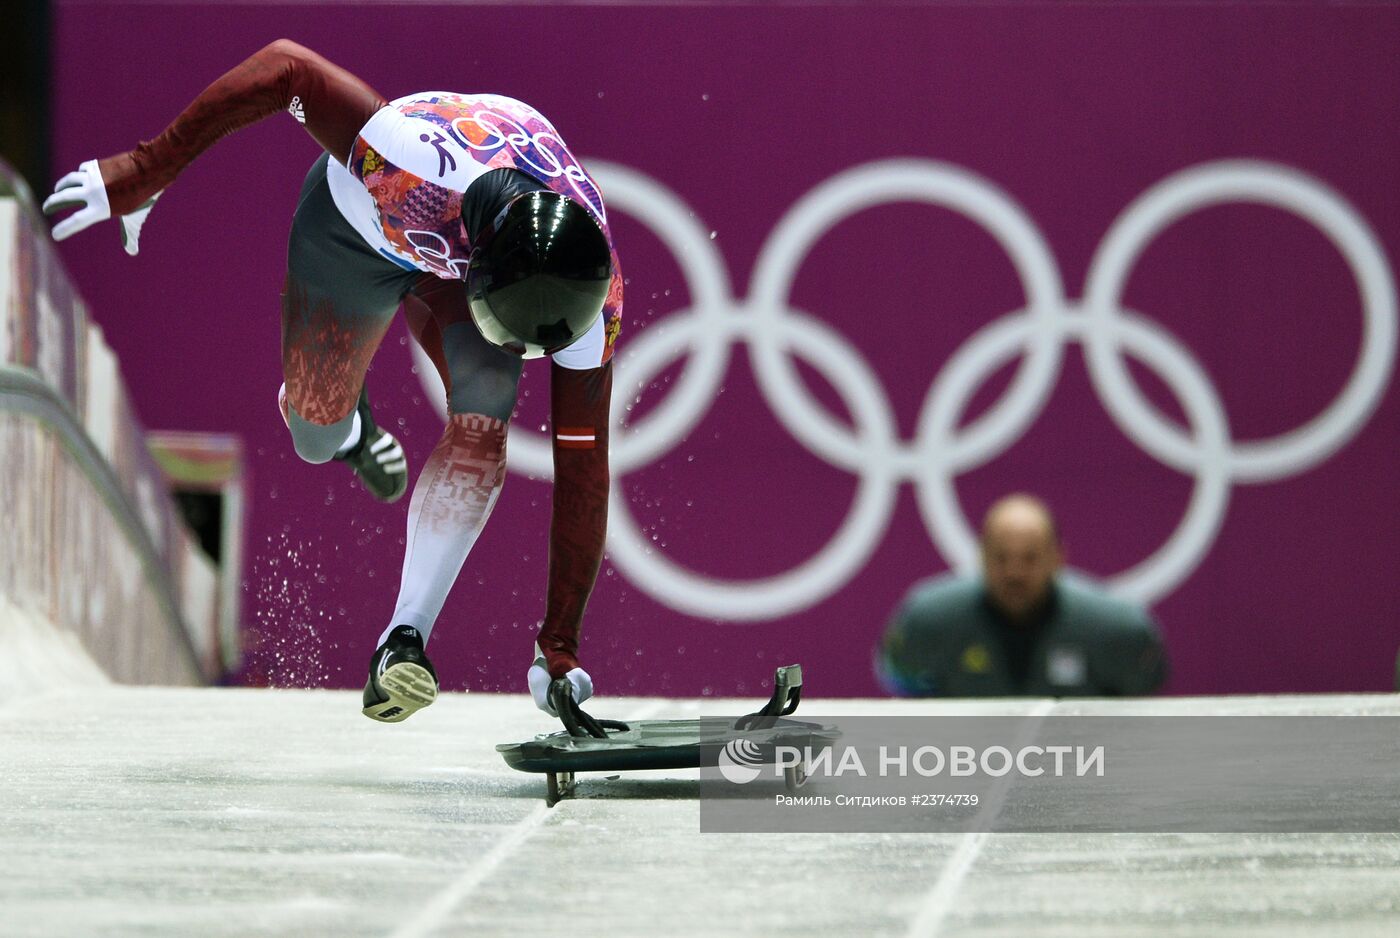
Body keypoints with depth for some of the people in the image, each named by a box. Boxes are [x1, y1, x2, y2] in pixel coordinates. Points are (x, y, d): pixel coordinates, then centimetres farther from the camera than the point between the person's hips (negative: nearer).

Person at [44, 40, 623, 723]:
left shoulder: (593, 289, -37)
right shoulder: (419, 156, -48)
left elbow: (582, 467, -30)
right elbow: (283, 67, -35)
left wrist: (559, 645, -28)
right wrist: (143, 173, -28)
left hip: (459, 251, 1)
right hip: (351, 229, -1)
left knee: (485, 411, -26)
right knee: (314, 437, 10)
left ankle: (404, 642, -22)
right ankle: (353, 429, 49)